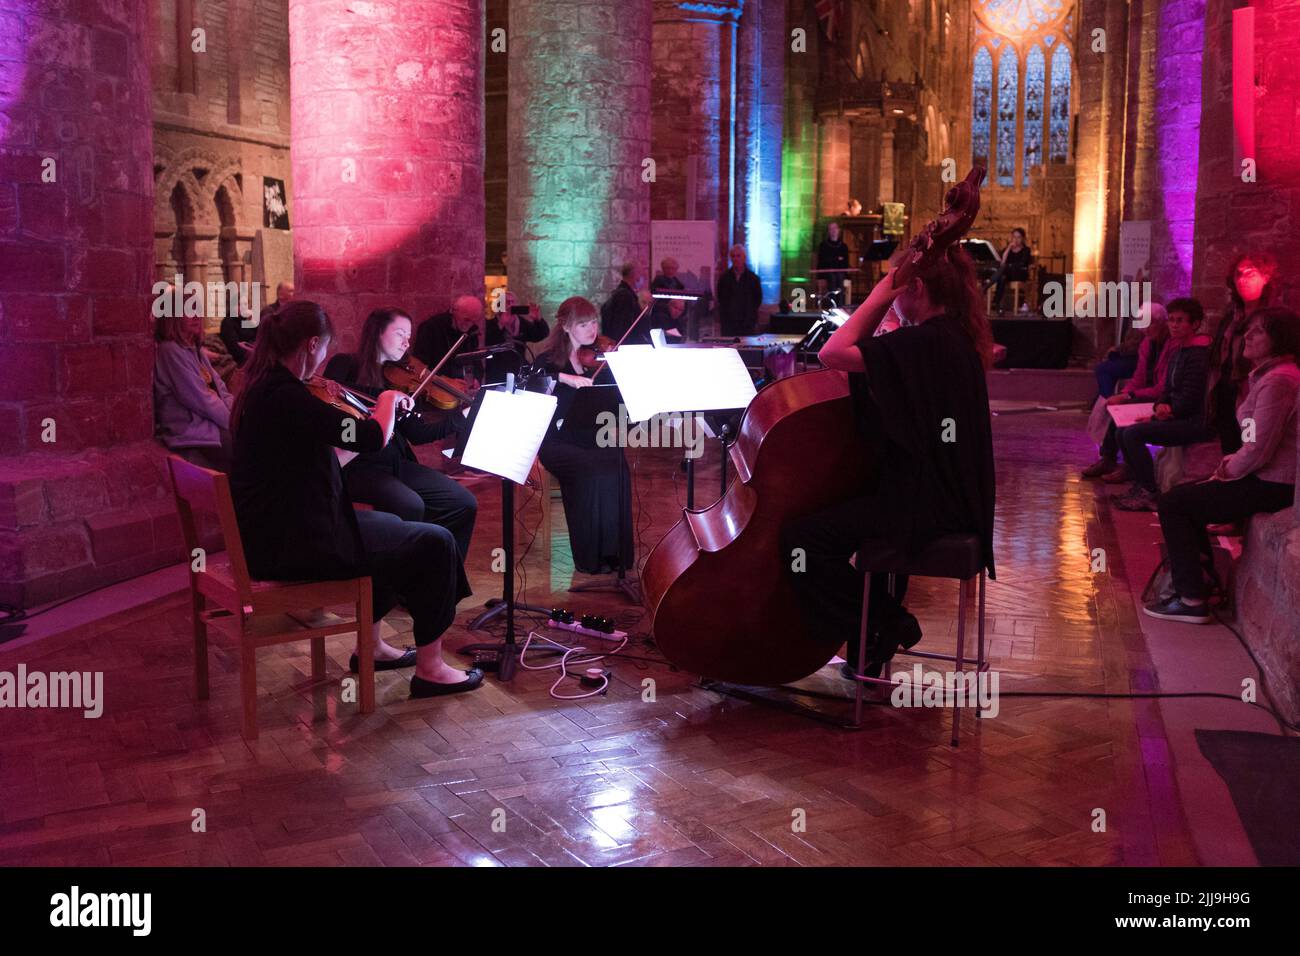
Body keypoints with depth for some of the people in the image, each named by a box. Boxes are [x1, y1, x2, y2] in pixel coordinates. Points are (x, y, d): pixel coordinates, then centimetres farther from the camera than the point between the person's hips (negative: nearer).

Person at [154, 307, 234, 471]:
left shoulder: (195, 349, 17)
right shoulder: (171, 350, -10)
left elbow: (222, 392, 15)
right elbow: (200, 400, -15)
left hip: (215, 424, 8)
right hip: (195, 436, -8)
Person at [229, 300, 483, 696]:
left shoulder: (264, 390, 9)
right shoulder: (287, 397, -23)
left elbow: (327, 458, 17)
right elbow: (374, 438, -23)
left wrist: (380, 413, 16)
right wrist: (389, 401, -3)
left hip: (276, 532, 11)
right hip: (294, 544, -11)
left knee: (390, 527, 30)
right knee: (434, 543, -4)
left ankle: (371, 644, 34)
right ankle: (430, 667, 4)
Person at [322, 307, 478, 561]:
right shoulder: (345, 365, 0)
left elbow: (417, 434, 9)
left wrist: (464, 415, 0)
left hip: (396, 463, 6)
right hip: (357, 464, -6)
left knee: (463, 503, -8)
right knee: (410, 506, -32)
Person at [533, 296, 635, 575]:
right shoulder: (549, 359, 4)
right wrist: (564, 378, -29)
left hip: (595, 437, 3)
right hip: (559, 441, -2)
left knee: (618, 469, -29)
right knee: (592, 472, -31)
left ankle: (616, 551, -19)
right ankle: (590, 556, -21)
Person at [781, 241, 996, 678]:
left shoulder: (924, 340, -20)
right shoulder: (955, 337, 11)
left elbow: (833, 353, -24)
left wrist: (878, 298, -15)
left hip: (928, 506, -11)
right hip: (953, 497, 11)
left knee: (803, 535, -16)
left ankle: (883, 626, -1)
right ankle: (885, 624, 41)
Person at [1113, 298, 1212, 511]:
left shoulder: (1198, 354, -15)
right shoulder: (1177, 352, 16)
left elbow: (1190, 399, -19)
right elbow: (1168, 390, 19)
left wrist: (1168, 412, -8)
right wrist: (1160, 406, -1)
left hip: (1195, 422, -10)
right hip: (1178, 418, 10)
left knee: (1133, 434, -22)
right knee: (1121, 433, 5)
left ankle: (1150, 494, -16)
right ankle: (1140, 484, 7)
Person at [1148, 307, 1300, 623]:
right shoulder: (1268, 375, 15)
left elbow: (1259, 450, -24)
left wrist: (1228, 471, -8)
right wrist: (1230, 463, 5)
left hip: (1272, 487, -11)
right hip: (1263, 478, 11)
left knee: (1172, 504, -9)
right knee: (1182, 494, 17)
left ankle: (1191, 601, -5)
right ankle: (1202, 578, 19)